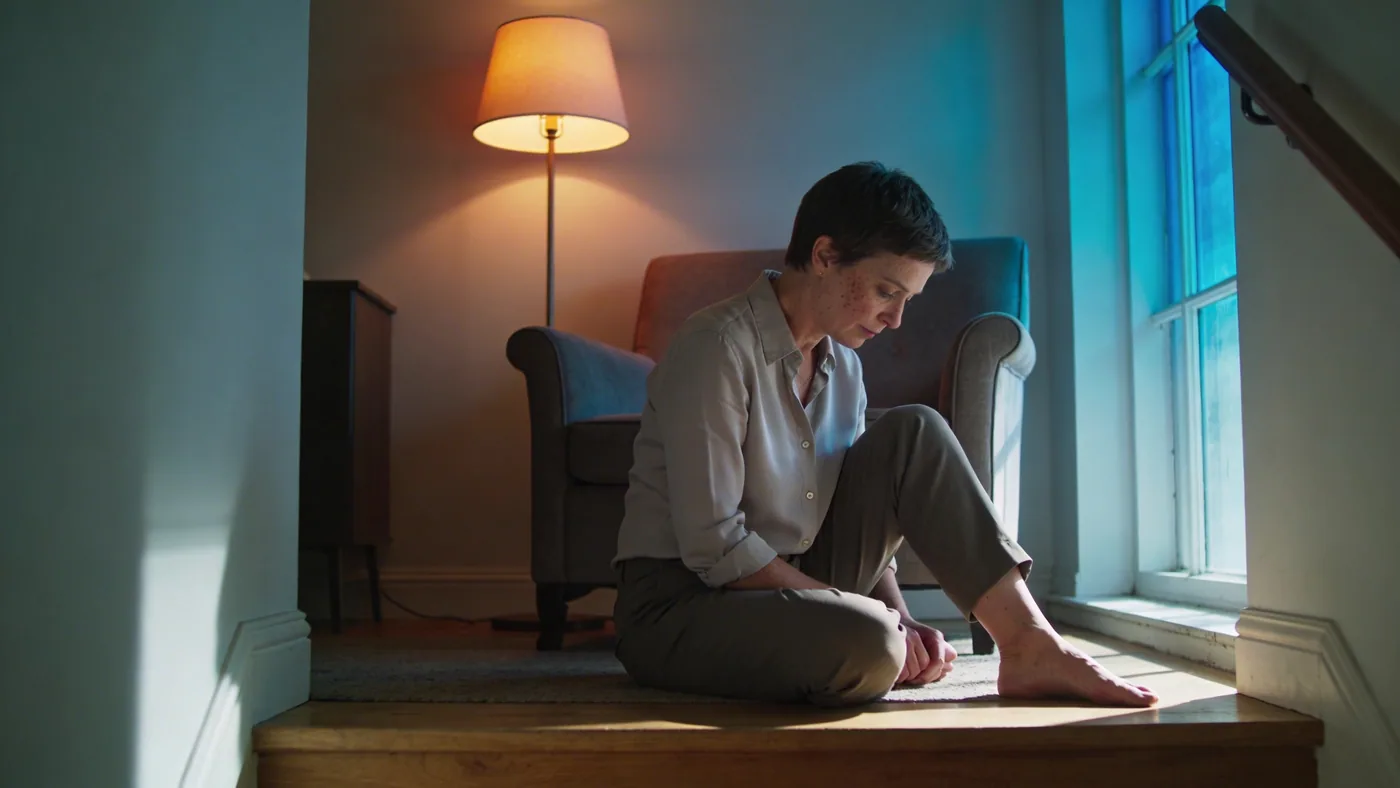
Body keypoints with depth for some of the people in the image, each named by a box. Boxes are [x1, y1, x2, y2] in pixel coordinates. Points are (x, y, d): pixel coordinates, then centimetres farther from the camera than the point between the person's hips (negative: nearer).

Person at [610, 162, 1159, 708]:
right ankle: (1028, 646, -11)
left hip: (795, 586, 8)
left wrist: (901, 620, -9)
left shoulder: (842, 366, 8)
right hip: (675, 610, -7)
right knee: (866, 643, -38)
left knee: (913, 433, -7)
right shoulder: (717, 348, -18)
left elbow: (859, 521, 10)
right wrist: (875, 620, -19)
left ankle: (1030, 646, -11)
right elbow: (714, 547, -23)